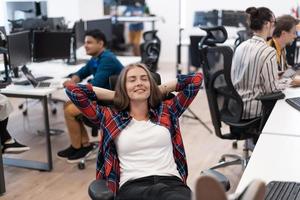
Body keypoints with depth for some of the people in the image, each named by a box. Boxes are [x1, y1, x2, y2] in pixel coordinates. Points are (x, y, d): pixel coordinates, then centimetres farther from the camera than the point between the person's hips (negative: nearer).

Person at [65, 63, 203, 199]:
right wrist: (115, 95, 17)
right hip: (132, 186, -2)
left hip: (171, 182, 2)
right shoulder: (111, 117, 14)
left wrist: (159, 90, 23)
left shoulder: (166, 110, 18)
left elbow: (196, 79, 21)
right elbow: (73, 90, 11)